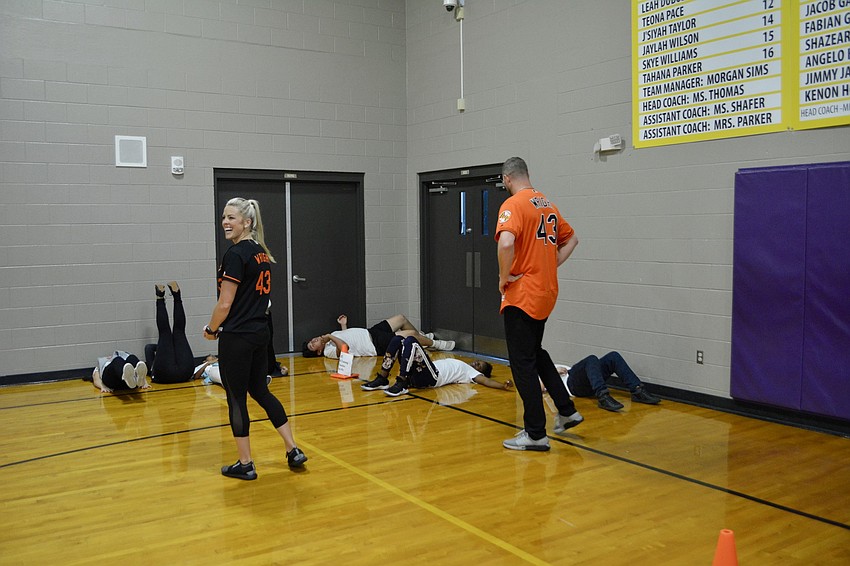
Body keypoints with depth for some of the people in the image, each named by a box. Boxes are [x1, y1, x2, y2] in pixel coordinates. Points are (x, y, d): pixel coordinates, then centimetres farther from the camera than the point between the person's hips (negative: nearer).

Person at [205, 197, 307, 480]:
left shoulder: (235, 254, -16)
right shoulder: (262, 252, 10)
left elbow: (225, 304, -18)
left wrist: (211, 330, -1)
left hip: (237, 339, -8)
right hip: (261, 332, 8)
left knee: (236, 398, 5)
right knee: (260, 391, 19)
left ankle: (245, 465, 15)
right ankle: (294, 450, 19)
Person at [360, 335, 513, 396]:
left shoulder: (472, 373, 12)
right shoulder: (461, 367, 35)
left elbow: (486, 380, -9)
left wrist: (503, 385, -28)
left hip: (432, 377, -8)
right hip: (419, 374, 8)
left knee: (410, 340, -26)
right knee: (397, 339, 1)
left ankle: (402, 384, -26)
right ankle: (382, 380, -3)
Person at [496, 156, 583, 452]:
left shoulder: (513, 205, -14)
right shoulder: (548, 205, 12)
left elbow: (506, 243, -31)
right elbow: (571, 239, 23)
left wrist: (505, 277, -16)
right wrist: (550, 267, 15)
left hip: (522, 295, -8)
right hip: (546, 292, 8)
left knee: (523, 363, -1)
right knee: (535, 353, 24)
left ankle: (535, 434, 4)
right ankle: (567, 411, 28)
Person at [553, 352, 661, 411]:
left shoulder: (554, 366, 43)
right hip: (572, 384, -7)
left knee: (613, 356, -14)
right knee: (591, 359, -35)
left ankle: (638, 391, -25)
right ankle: (603, 397, -54)